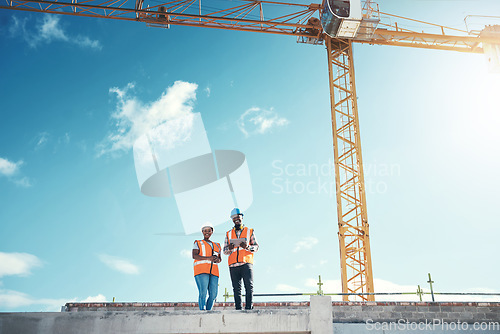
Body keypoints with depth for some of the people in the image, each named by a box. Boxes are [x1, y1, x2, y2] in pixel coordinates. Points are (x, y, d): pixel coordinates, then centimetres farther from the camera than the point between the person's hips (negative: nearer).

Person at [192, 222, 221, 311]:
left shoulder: (217, 245, 26)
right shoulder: (198, 243, 13)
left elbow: (220, 258, 25)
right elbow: (194, 256, -1)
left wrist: (218, 260, -2)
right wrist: (208, 258, -15)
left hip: (213, 271, 4)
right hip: (201, 270, -4)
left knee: (213, 294, -6)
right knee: (203, 293, -16)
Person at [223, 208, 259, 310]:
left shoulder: (250, 231, 14)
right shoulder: (229, 234, 20)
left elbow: (256, 247, 9)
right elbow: (224, 250, 17)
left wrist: (247, 246, -12)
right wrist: (229, 248, -6)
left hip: (246, 263, -2)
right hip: (233, 265, 2)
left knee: (249, 286, -11)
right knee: (236, 288, 0)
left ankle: (248, 308, -10)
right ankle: (238, 308, 2)